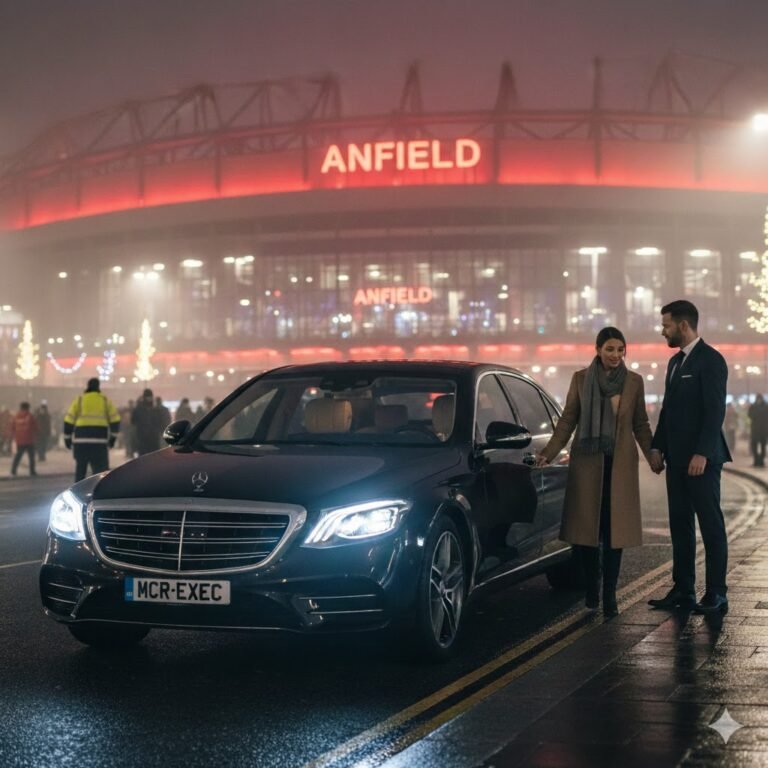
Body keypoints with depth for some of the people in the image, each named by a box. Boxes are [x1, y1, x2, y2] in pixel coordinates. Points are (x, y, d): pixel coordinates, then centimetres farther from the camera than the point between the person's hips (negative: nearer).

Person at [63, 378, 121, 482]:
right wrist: (112, 437, 13)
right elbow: (115, 420, 6)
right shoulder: (106, 401, 9)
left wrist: (67, 438, 12)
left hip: (81, 439, 1)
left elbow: (69, 421, 5)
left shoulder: (79, 400, 8)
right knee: (101, 469, -1)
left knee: (80, 469, 10)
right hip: (100, 440, -1)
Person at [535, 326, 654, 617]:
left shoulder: (634, 381, 5)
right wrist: (549, 451, -6)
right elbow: (568, 419, 4)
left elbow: (640, 425, 10)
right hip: (587, 461, 0)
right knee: (587, 525, 1)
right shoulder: (581, 379, 3)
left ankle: (609, 593, 2)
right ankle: (592, 587, 17)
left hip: (620, 462, 0)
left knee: (614, 526, -3)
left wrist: (653, 456, 2)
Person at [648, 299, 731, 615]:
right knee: (680, 525, 9)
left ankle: (716, 594, 1)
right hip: (677, 457, 9)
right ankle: (683, 590, 15)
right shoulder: (675, 362, 16)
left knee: (711, 524, -3)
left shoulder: (711, 360, -10)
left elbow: (715, 410, -17)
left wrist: (702, 454, -22)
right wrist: (658, 447, 12)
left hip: (701, 458, -9)